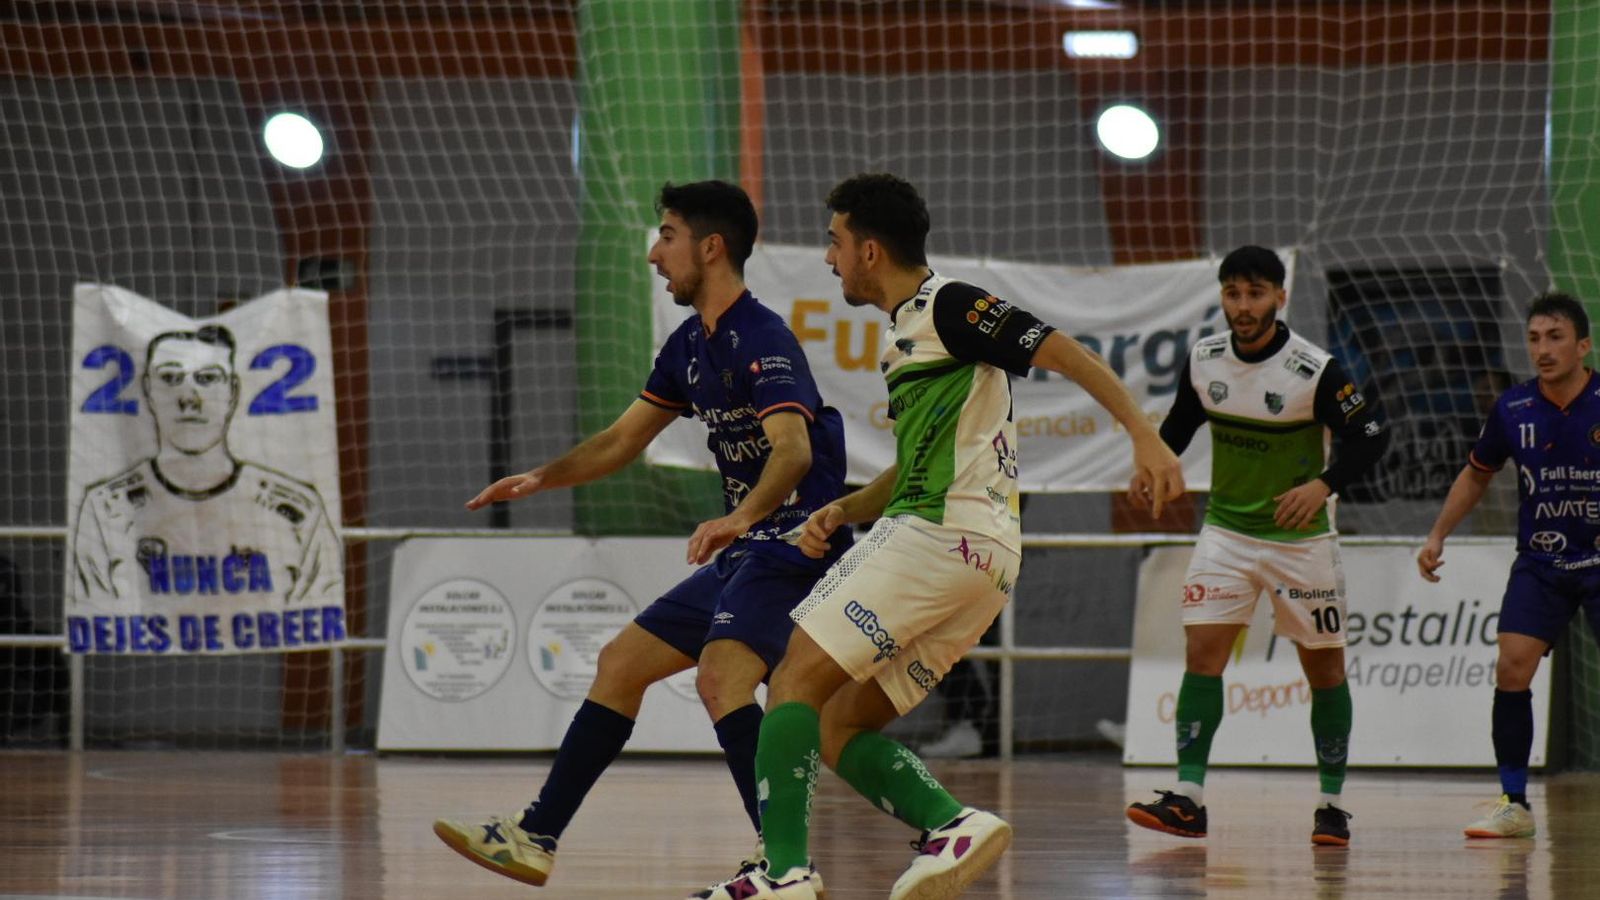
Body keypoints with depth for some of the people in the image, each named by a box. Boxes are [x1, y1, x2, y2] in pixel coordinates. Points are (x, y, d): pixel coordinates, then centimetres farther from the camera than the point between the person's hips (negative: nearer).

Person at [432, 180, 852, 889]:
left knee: (720, 675, -30)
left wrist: (741, 517, -49)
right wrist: (540, 478, 11)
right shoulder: (690, 346, 14)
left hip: (796, 542, -10)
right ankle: (535, 837, 19)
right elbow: (623, 439, 24)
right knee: (621, 663, 12)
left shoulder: (763, 340, -17)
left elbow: (792, 448, -32)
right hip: (743, 554, 10)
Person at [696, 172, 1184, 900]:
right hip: (981, 561, 10)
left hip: (943, 536, -10)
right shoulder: (906, 331, 24)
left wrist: (1145, 437, -21)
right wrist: (843, 511, 16)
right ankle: (953, 825, -11)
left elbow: (1066, 354, -11)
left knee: (798, 678, -12)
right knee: (836, 726, 7)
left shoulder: (946, 306, -4)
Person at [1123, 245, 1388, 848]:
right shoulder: (1203, 360, -4)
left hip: (1299, 537, -3)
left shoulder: (1315, 371, -18)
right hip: (1226, 531, 3)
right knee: (1202, 652, -11)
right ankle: (1188, 799, -13)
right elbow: (1181, 421, 14)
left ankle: (1332, 802, 19)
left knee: (1324, 666, 6)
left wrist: (1323, 485, -25)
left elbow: (1370, 435, -11)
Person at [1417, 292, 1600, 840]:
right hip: (1539, 563, 2)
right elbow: (1477, 473, 15)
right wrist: (1437, 536, 10)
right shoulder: (1513, 409, -3)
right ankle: (1514, 804, -1)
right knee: (1512, 667, -10)